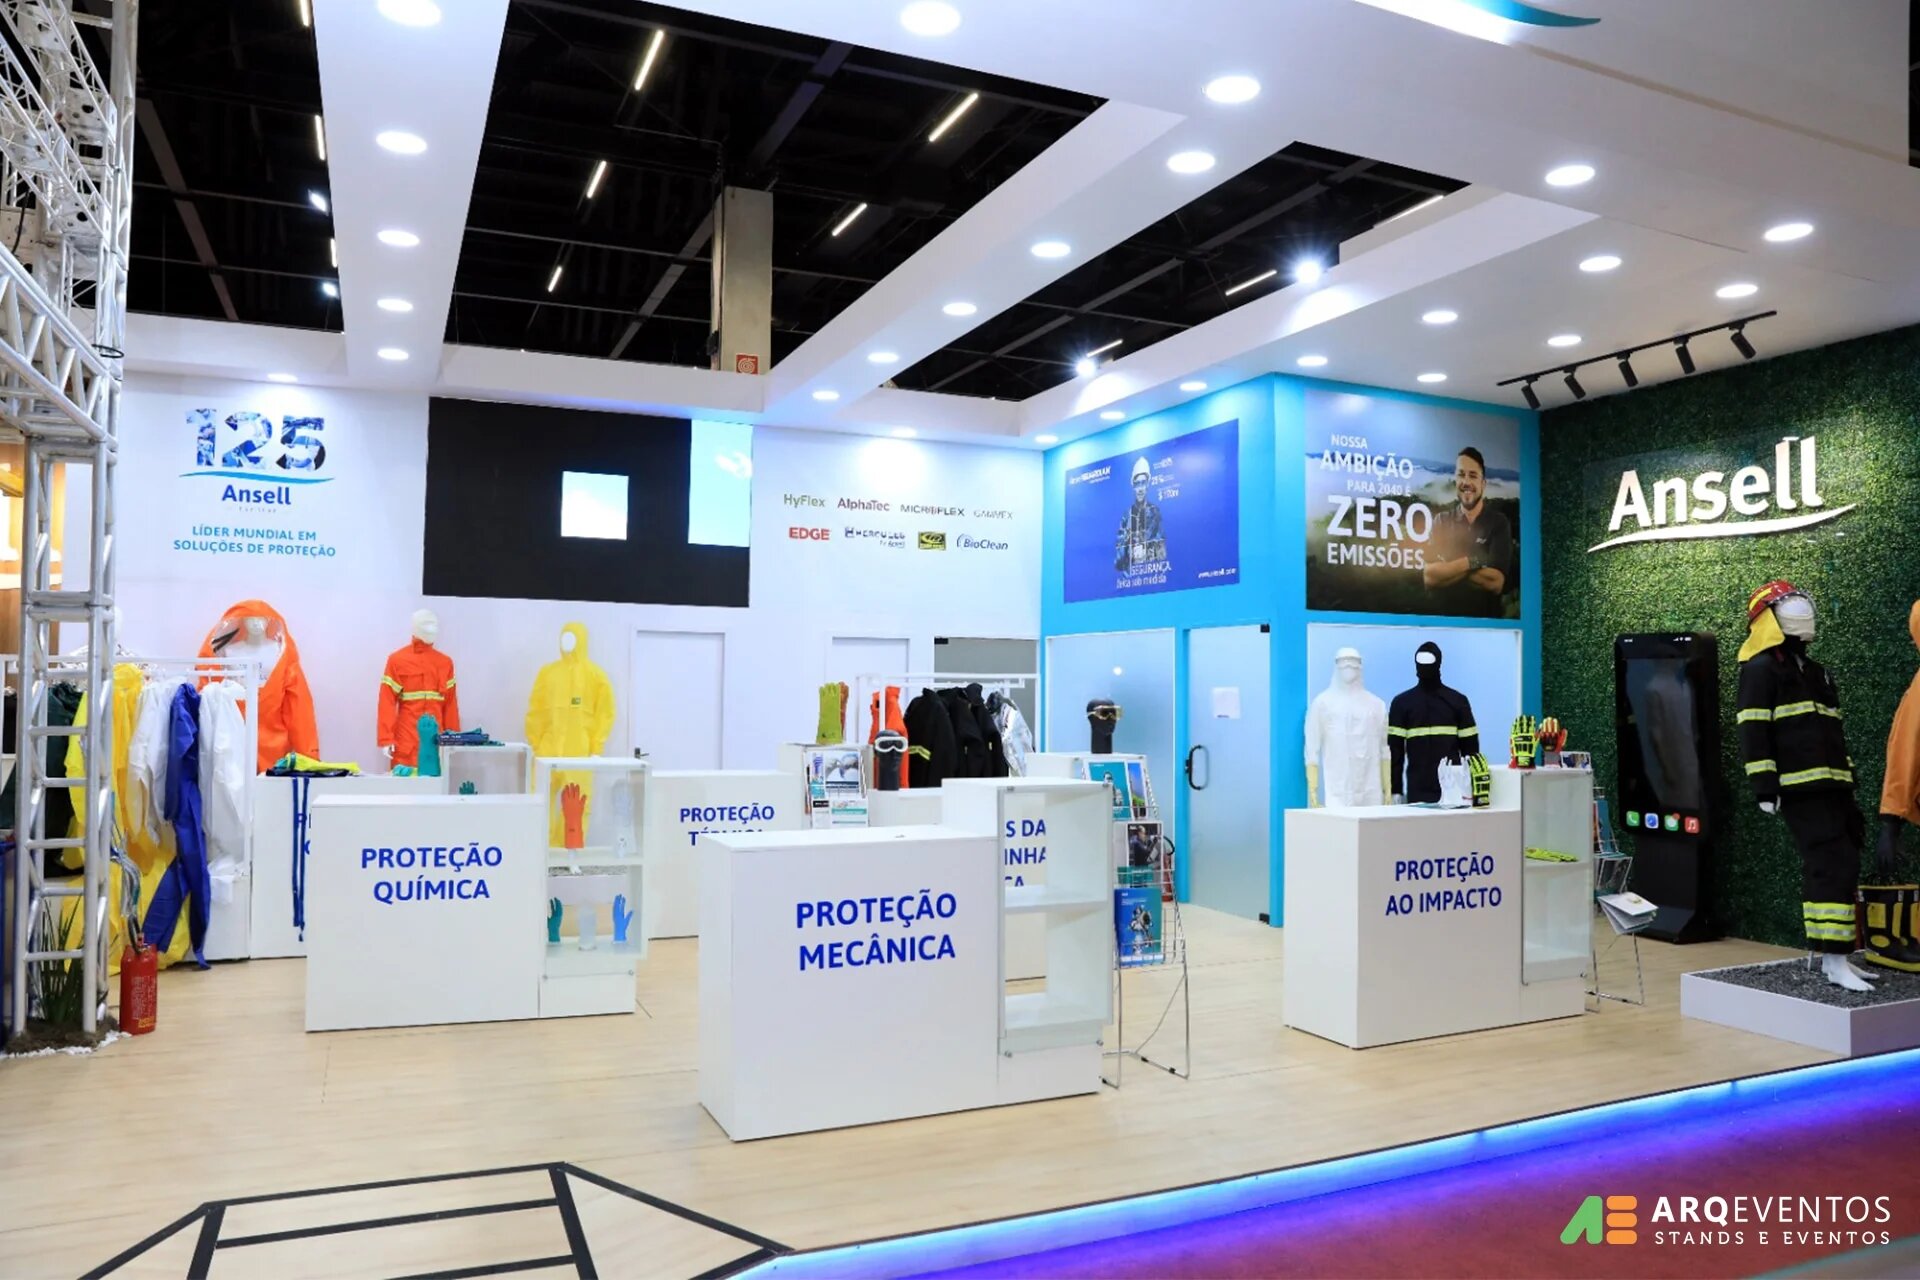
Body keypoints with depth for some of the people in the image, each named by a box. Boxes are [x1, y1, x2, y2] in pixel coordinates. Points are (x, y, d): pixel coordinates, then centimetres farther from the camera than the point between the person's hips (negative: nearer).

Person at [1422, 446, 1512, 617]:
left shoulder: (1499, 523, 1)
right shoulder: (1441, 521, 6)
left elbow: (1496, 583, -10)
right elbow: (1430, 576, -6)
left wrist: (1446, 568, -6)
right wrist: (1472, 562, -12)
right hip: (1442, 617, 2)